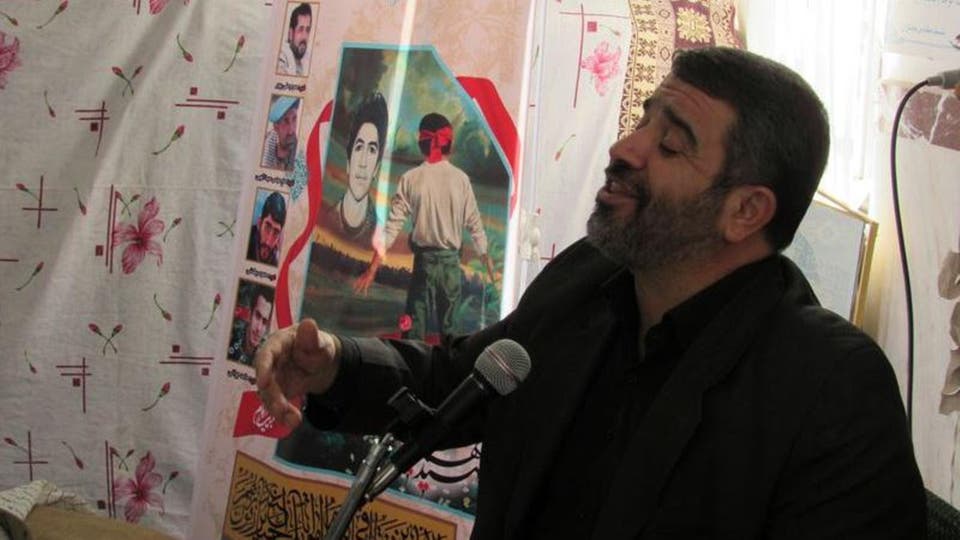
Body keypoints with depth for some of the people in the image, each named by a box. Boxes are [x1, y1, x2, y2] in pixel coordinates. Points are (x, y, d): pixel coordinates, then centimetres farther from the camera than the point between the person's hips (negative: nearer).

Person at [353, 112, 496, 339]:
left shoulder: (411, 179, -6)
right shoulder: (460, 178, -3)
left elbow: (392, 226, -9)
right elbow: (474, 224, 1)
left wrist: (372, 270, -8)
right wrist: (487, 260, 16)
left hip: (424, 260, -1)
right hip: (451, 261, 1)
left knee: (415, 328, 2)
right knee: (448, 328, 12)